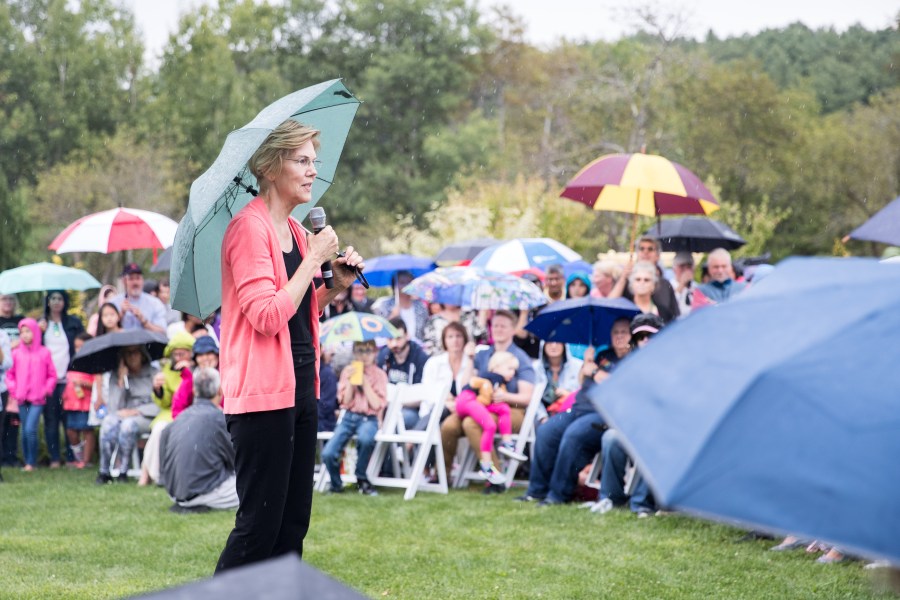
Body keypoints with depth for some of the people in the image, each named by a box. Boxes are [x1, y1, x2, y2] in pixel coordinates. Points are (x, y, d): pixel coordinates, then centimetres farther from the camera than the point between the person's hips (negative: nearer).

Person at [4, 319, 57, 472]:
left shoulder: (44, 353, -1)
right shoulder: (16, 353, 4)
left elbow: (52, 375, 4)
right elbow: (10, 374, 11)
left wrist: (46, 390, -5)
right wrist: (13, 389, 0)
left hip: (38, 399, -3)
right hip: (22, 399, 3)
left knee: (30, 429, -15)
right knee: (25, 431, 7)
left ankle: (32, 462, -4)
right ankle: (27, 462, 15)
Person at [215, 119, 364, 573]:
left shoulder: (294, 230, 14)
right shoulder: (249, 228, -13)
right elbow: (267, 316, -21)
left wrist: (335, 286, 8)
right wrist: (314, 258, -16)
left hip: (300, 387, 9)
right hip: (262, 392, -9)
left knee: (293, 521, 11)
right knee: (260, 522, -8)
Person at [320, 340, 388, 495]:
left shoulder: (379, 374, 2)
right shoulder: (348, 372, 8)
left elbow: (376, 404, -9)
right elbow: (345, 401, 1)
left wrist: (365, 382, -11)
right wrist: (351, 381, -10)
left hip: (369, 418, -2)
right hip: (349, 417, 2)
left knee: (365, 438, -39)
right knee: (327, 454, -19)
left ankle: (361, 479, -13)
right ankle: (336, 484, 11)